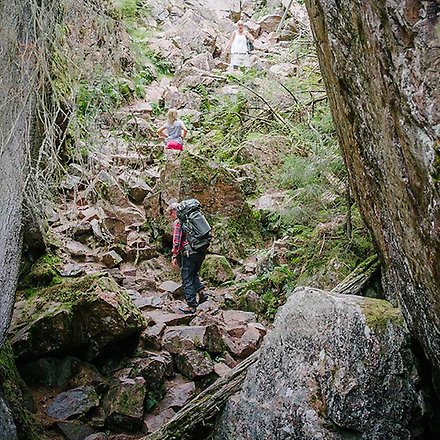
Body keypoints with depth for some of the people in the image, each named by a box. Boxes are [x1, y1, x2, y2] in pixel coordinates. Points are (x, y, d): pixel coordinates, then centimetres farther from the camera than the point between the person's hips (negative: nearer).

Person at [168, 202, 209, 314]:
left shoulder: (177, 222, -6)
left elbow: (176, 241, -13)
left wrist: (174, 256, -8)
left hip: (189, 253, -8)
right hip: (202, 251, 8)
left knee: (187, 279, 2)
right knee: (194, 274, 27)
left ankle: (191, 306, 4)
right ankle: (201, 291, 8)